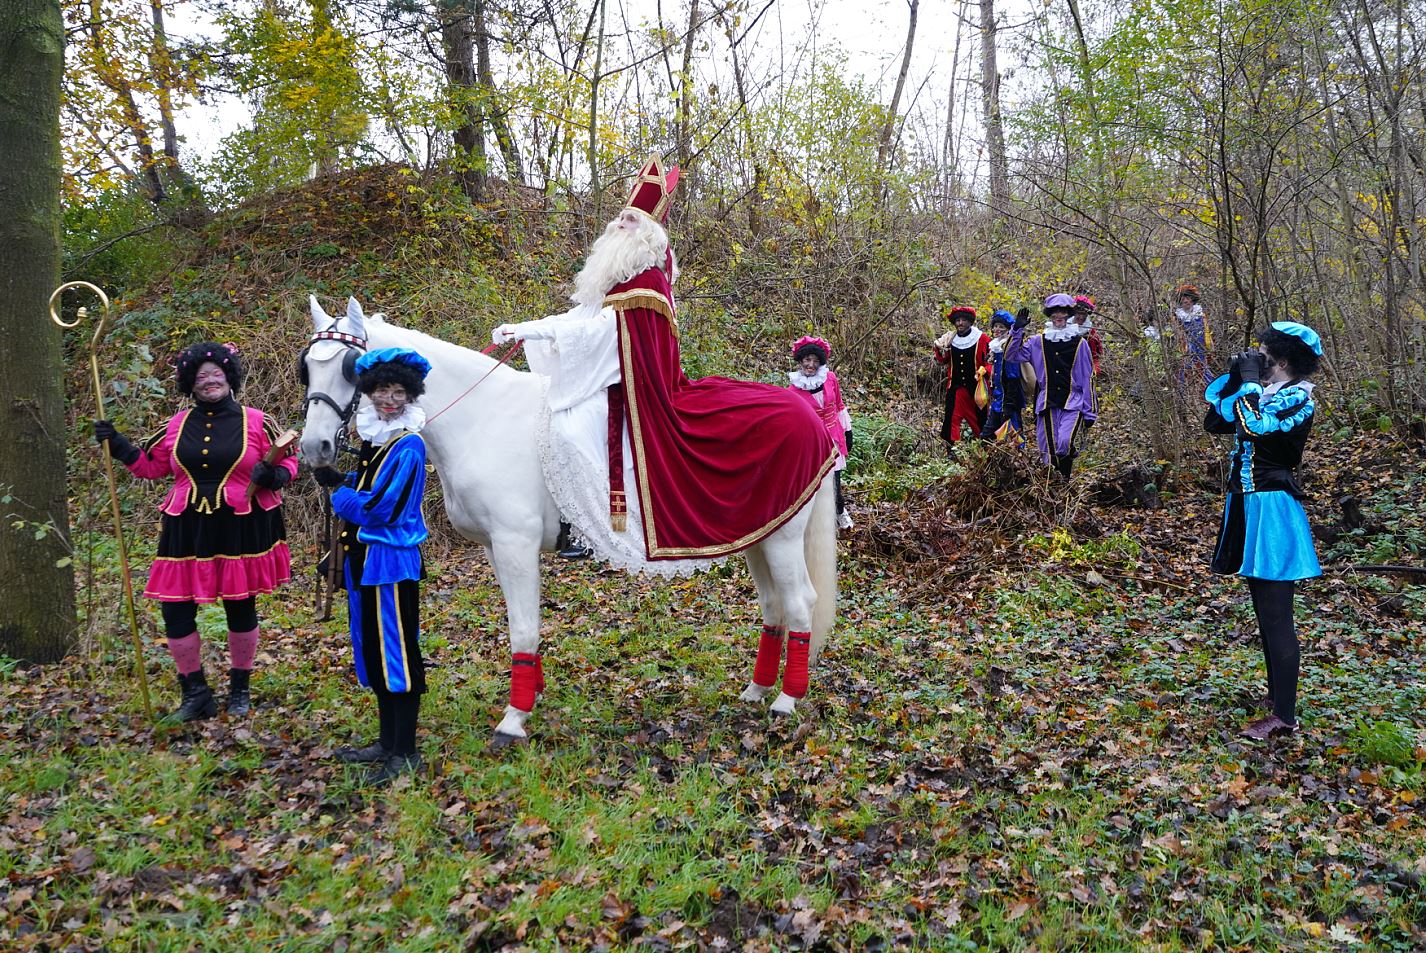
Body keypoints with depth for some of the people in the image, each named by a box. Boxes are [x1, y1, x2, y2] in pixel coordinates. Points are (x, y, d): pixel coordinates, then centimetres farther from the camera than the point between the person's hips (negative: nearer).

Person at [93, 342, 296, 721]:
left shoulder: (255, 421, -2)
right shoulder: (178, 425, 7)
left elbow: (288, 464, 2)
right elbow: (150, 466, 17)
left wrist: (272, 475, -18)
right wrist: (118, 446, 6)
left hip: (241, 530, -3)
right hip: (187, 531, 3)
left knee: (241, 611, 10)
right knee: (176, 614, 0)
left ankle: (240, 689, 30)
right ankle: (195, 694, 19)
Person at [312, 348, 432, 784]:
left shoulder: (407, 446, -16)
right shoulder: (373, 437, 11)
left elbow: (380, 506, -21)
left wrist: (339, 492, -5)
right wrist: (341, 480, 0)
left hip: (392, 559, -9)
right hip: (364, 557, 9)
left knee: (397, 654, -1)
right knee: (374, 652, 16)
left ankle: (405, 753, 10)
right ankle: (387, 742, 29)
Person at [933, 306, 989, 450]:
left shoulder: (982, 339, -5)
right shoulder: (950, 339, 7)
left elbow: (991, 361, -3)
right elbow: (942, 361, 15)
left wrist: (983, 371, -21)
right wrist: (940, 349, -4)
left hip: (976, 386, -2)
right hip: (956, 387, 2)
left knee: (979, 417, 8)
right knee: (952, 417, -6)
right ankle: (950, 447, -2)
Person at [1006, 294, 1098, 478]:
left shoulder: (1079, 343, 3)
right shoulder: (1038, 342, 8)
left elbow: (1088, 379, 5)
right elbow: (1011, 355, 6)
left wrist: (1090, 412, 2)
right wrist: (1018, 330, -5)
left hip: (1072, 402, -2)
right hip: (1047, 404, 2)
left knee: (1065, 443, -24)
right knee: (1048, 451, 2)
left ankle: (1066, 481, -1)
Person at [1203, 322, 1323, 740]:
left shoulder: (1297, 398, -12)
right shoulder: (1260, 395, 12)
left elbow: (1255, 424, -29)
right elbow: (1213, 421, 13)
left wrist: (1250, 379, -16)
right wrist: (1233, 376, 5)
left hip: (1272, 508, -9)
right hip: (1247, 504, 9)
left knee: (1276, 617, -6)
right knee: (1265, 612, 17)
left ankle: (1284, 716, 0)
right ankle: (1276, 696, 30)